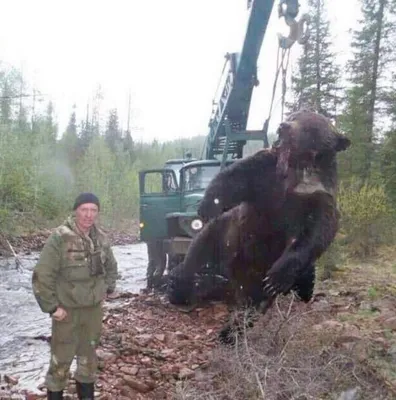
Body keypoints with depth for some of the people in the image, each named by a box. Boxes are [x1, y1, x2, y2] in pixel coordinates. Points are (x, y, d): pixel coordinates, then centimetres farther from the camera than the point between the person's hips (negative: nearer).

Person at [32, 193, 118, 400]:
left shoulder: (100, 237, 0)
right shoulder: (59, 238, -19)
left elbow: (111, 266, 18)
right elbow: (41, 276, -19)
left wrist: (108, 288, 9)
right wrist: (52, 306, -17)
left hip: (94, 307, 5)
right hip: (67, 309, -5)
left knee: (89, 351, 19)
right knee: (62, 356, 4)